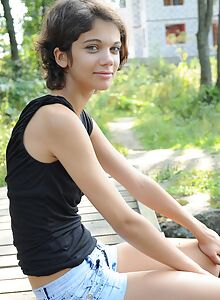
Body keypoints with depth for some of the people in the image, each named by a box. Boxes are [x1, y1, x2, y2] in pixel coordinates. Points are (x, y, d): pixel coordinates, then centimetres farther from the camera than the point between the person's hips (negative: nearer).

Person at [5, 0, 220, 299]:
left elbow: (138, 183, 12)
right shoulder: (55, 118, -22)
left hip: (90, 259, 9)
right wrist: (194, 271, -9)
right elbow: (124, 220, -20)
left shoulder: (78, 117, 7)